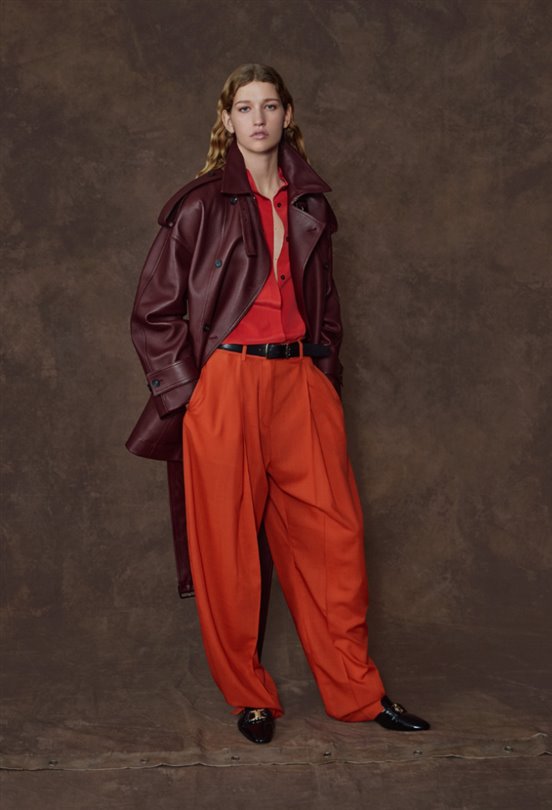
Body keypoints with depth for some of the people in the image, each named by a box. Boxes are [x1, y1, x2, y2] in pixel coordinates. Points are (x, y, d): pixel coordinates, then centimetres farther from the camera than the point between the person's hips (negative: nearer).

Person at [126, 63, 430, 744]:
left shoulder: (308, 203, 13)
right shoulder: (200, 206, 0)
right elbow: (154, 311, 1)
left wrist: (326, 373, 11)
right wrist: (187, 393, -5)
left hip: (301, 381, 4)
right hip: (223, 384, -4)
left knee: (335, 533, 2)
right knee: (228, 545, 2)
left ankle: (355, 690, 16)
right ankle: (248, 695, 19)